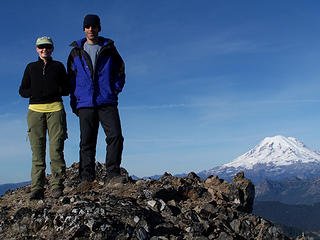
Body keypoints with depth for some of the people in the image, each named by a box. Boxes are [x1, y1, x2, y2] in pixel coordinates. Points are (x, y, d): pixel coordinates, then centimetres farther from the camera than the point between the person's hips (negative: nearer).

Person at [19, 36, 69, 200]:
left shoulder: (58, 66, 17)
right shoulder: (31, 67, 20)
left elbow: (67, 89, 15)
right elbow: (22, 91, 16)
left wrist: (55, 90, -6)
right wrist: (36, 92, -4)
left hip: (55, 108, -1)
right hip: (35, 109, 1)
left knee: (56, 149, -11)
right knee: (37, 151, -6)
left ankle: (57, 187, -8)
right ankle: (37, 189, -6)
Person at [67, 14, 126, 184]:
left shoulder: (109, 49, 11)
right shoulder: (76, 51, 13)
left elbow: (120, 71, 15)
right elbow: (71, 78, 14)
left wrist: (115, 89, 0)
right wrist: (74, 102, 6)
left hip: (107, 102, 0)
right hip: (85, 104, 0)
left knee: (115, 136, -13)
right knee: (87, 142, -1)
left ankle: (112, 173, -6)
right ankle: (86, 179, 3)